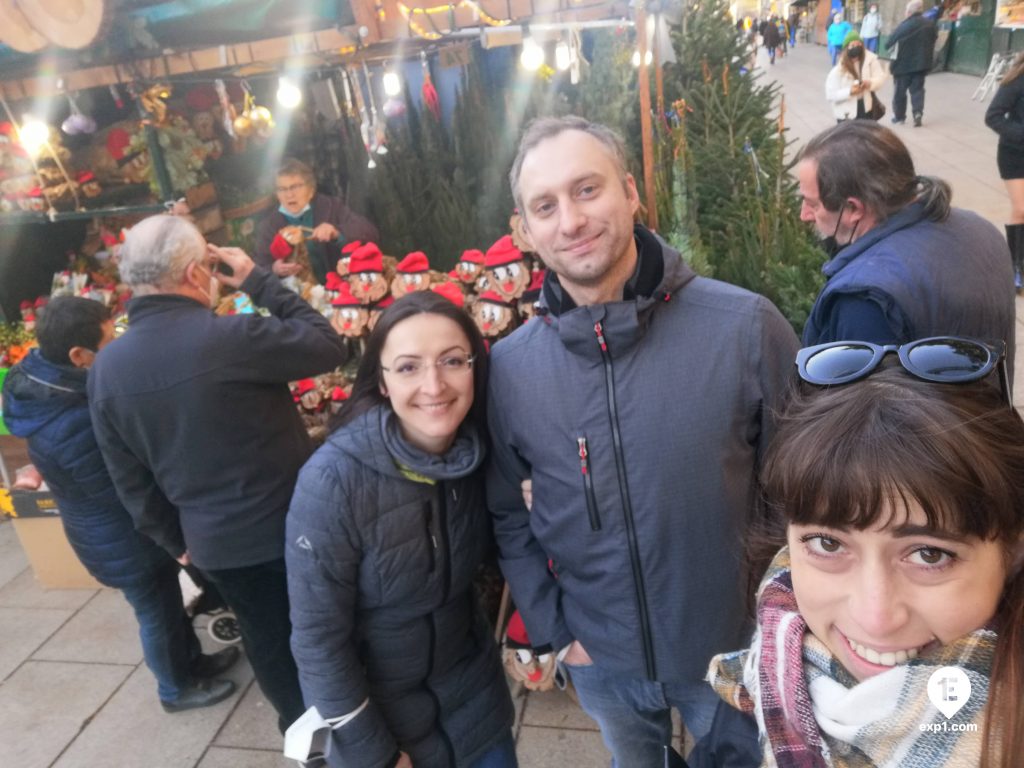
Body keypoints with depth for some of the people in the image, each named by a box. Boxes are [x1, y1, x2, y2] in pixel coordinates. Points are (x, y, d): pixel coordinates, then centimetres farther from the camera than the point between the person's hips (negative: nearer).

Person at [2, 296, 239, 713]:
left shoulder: (49, 385, -8)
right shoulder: (74, 427, -38)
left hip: (118, 532, 8)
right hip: (125, 541, -8)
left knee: (167, 603, 27)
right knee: (158, 614, 15)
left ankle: (193, 660, 48)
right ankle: (177, 689, 38)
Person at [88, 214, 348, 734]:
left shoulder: (105, 368, -5)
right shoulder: (232, 335, -25)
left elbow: (129, 478, 3)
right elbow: (329, 347, -12)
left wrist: (174, 540, 17)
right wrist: (260, 283, -6)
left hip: (214, 542, 5)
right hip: (290, 524, -4)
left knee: (266, 639, 24)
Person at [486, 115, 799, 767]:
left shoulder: (747, 327, -19)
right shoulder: (509, 366, -11)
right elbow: (506, 513, 2)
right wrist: (551, 630, 0)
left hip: (736, 649, -2)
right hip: (601, 662, 2)